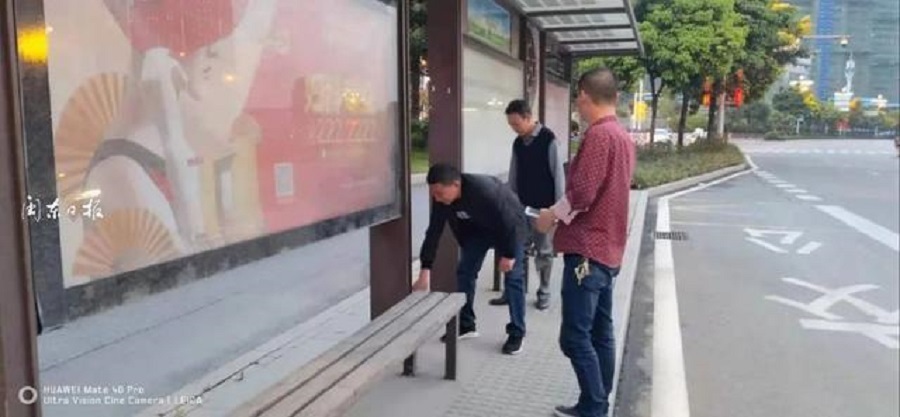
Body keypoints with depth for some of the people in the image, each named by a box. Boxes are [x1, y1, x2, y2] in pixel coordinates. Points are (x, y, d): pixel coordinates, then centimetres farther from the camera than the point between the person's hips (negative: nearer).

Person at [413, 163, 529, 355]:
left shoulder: (485, 191, -43)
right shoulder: (441, 198, -24)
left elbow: (509, 222, -32)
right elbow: (434, 232, -16)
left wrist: (509, 254, -22)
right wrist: (425, 270, -18)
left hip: (510, 227, -6)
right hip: (478, 228, 6)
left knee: (513, 277, -8)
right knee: (464, 271, 2)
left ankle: (516, 333, 1)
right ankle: (465, 325, 15)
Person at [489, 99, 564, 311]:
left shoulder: (548, 139, -11)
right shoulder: (518, 143, 7)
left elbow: (558, 174, -11)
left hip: (544, 207, -5)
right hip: (522, 206, 5)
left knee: (544, 251, 5)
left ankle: (544, 293, 17)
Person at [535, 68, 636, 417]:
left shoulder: (598, 134, -16)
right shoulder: (622, 136, 14)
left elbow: (581, 193, -23)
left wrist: (552, 215, -6)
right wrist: (562, 213, 18)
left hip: (587, 250, -10)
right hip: (607, 249, 10)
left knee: (575, 337, -6)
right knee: (600, 333, 14)